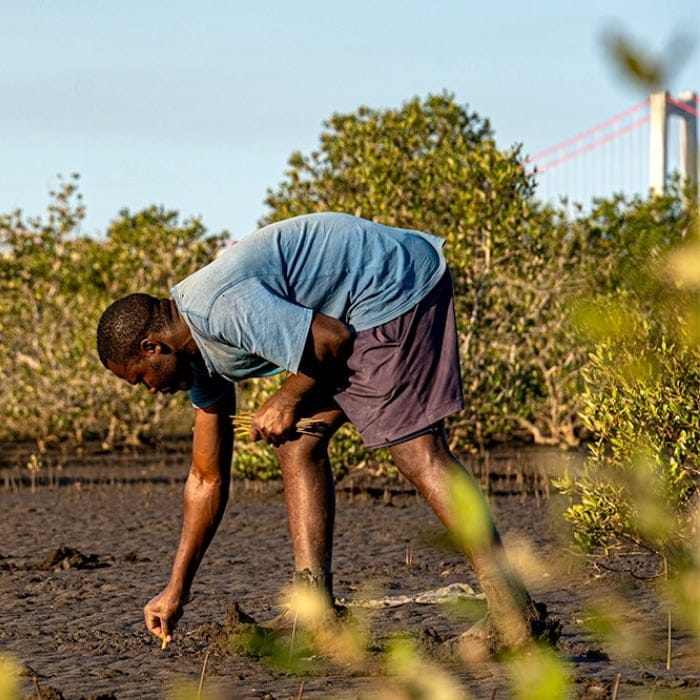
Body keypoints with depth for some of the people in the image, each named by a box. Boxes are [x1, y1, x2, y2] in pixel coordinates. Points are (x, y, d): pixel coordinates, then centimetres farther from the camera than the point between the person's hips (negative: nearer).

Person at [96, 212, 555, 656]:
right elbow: (207, 479, 16)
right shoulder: (198, 357, 11)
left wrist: (289, 399, -5)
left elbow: (333, 339, -22)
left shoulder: (221, 307, -22)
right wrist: (176, 591, 17)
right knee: (298, 445, 5)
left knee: (416, 450, -15)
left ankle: (514, 616, -19)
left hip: (396, 286, -10)